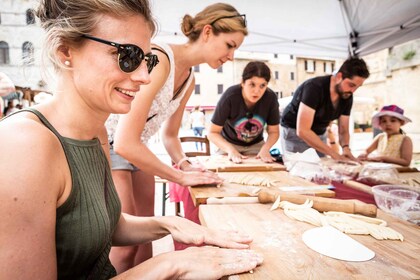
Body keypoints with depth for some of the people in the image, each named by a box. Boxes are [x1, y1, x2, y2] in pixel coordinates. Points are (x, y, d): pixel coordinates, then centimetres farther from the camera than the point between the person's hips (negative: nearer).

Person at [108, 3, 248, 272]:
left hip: (134, 151, 8)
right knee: (125, 244, -5)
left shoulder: (189, 79, 3)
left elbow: (170, 135, 14)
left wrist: (185, 164, -5)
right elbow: (125, 143, -29)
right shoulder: (158, 59, -25)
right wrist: (181, 176, -20)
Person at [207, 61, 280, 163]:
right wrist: (231, 150, -35)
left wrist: (265, 148, -27)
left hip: (255, 145, 2)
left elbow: (274, 132, -8)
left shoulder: (271, 98, -22)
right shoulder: (230, 96, -29)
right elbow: (213, 132, -21)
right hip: (230, 144, -2)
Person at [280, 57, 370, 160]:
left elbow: (343, 130, 0)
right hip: (294, 132, -6)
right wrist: (334, 154, -35)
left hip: (319, 135, 6)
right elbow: (302, 130, -34)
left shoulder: (347, 96, -6)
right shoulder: (315, 87, -28)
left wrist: (346, 147, -23)